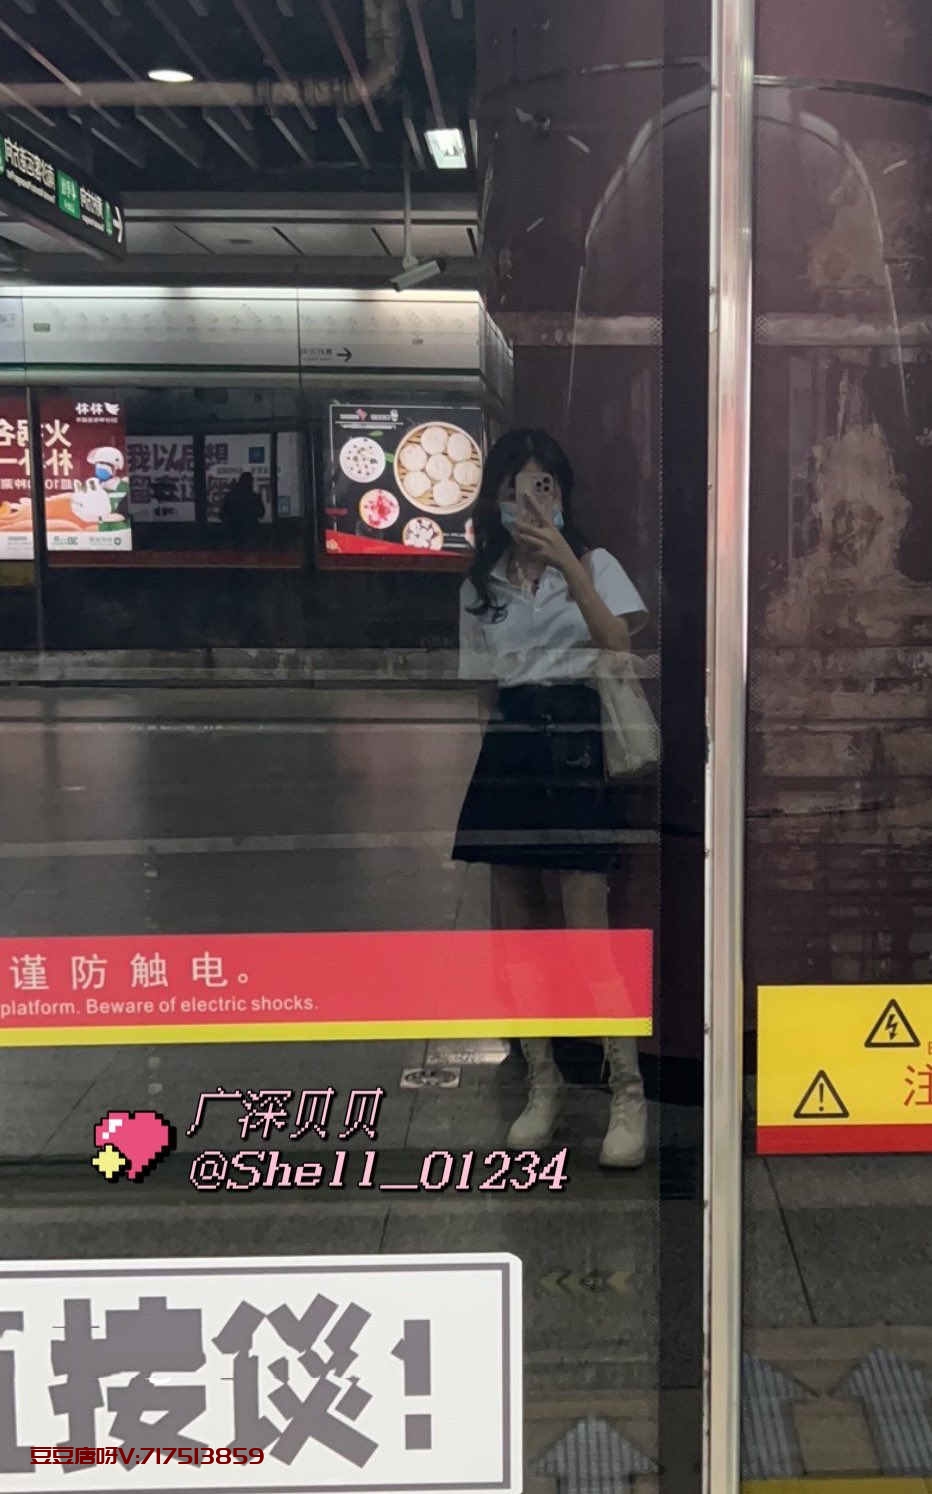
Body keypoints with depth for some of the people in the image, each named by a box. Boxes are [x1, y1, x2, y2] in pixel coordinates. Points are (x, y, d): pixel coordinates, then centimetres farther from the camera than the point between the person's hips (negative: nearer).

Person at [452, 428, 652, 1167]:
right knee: (514, 929, 7)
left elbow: (619, 646, -15)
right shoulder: (481, 584, 12)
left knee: (586, 931, -9)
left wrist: (566, 562, -21)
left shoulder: (595, 563, 2)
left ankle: (629, 1094, 3)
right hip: (509, 746, 5)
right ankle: (543, 1083, 22)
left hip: (578, 740, -4)